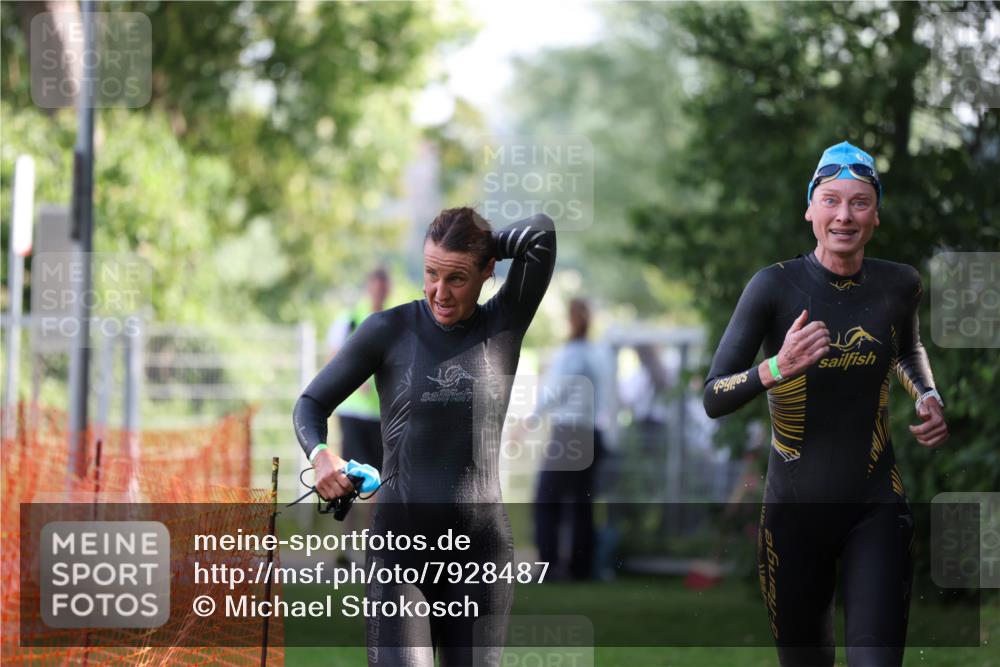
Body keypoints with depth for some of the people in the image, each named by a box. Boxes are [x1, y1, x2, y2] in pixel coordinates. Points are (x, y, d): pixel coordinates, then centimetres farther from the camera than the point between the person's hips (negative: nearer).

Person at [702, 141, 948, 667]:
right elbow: (713, 400, -14)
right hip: (794, 510, -1)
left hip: (876, 509, 1)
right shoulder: (776, 285, -11)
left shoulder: (900, 285, -1)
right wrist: (777, 368, -31)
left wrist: (928, 398, 3)